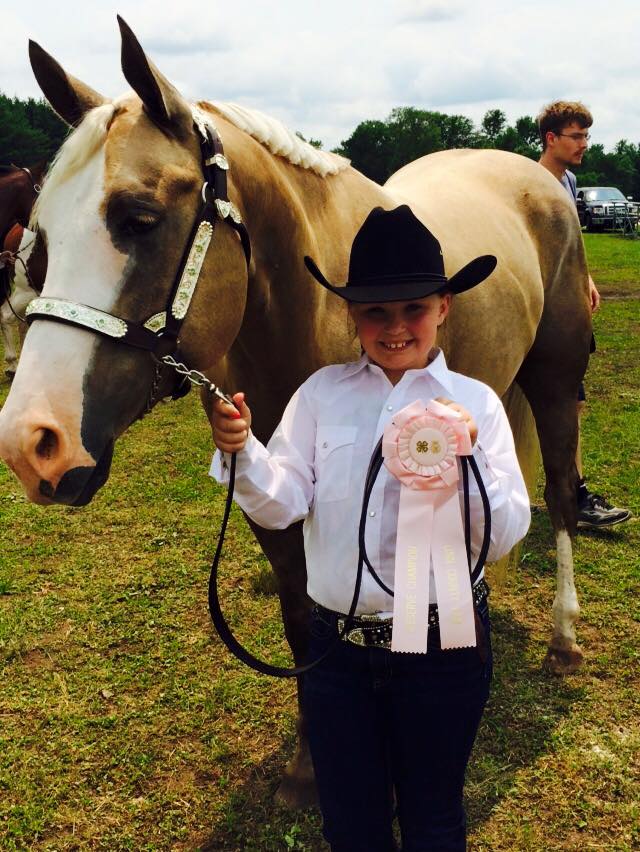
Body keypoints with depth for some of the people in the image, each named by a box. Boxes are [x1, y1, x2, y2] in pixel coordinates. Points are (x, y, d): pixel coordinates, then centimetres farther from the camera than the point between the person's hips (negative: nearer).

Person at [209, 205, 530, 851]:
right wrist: (241, 452, -25)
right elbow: (281, 505, -7)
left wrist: (468, 457, -27)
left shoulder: (475, 403, -6)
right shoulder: (322, 393, -2)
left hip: (442, 645, -1)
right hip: (336, 644, 2)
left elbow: (505, 537, -11)